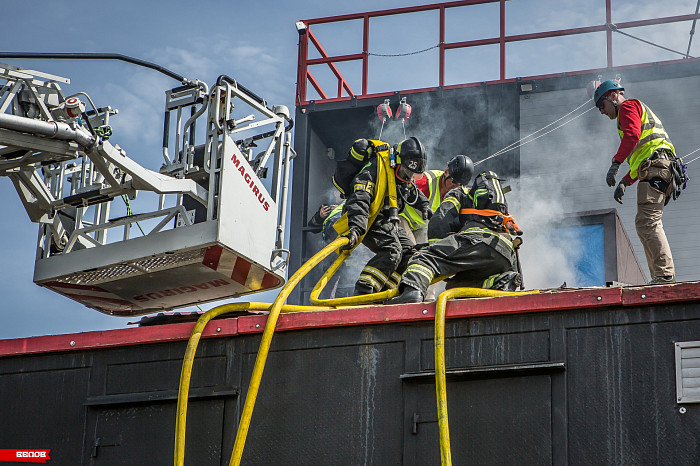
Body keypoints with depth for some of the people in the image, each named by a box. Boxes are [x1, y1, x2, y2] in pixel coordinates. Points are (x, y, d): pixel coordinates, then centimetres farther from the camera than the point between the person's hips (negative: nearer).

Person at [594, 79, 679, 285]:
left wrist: (615, 164, -21)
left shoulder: (628, 106, 6)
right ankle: (660, 277, 1)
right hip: (657, 169, 10)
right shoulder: (640, 111, 36)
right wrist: (624, 182, 25)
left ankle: (665, 274, -25)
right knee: (646, 224, 7)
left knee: (647, 222, -17)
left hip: (655, 166, -10)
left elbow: (632, 135, -15)